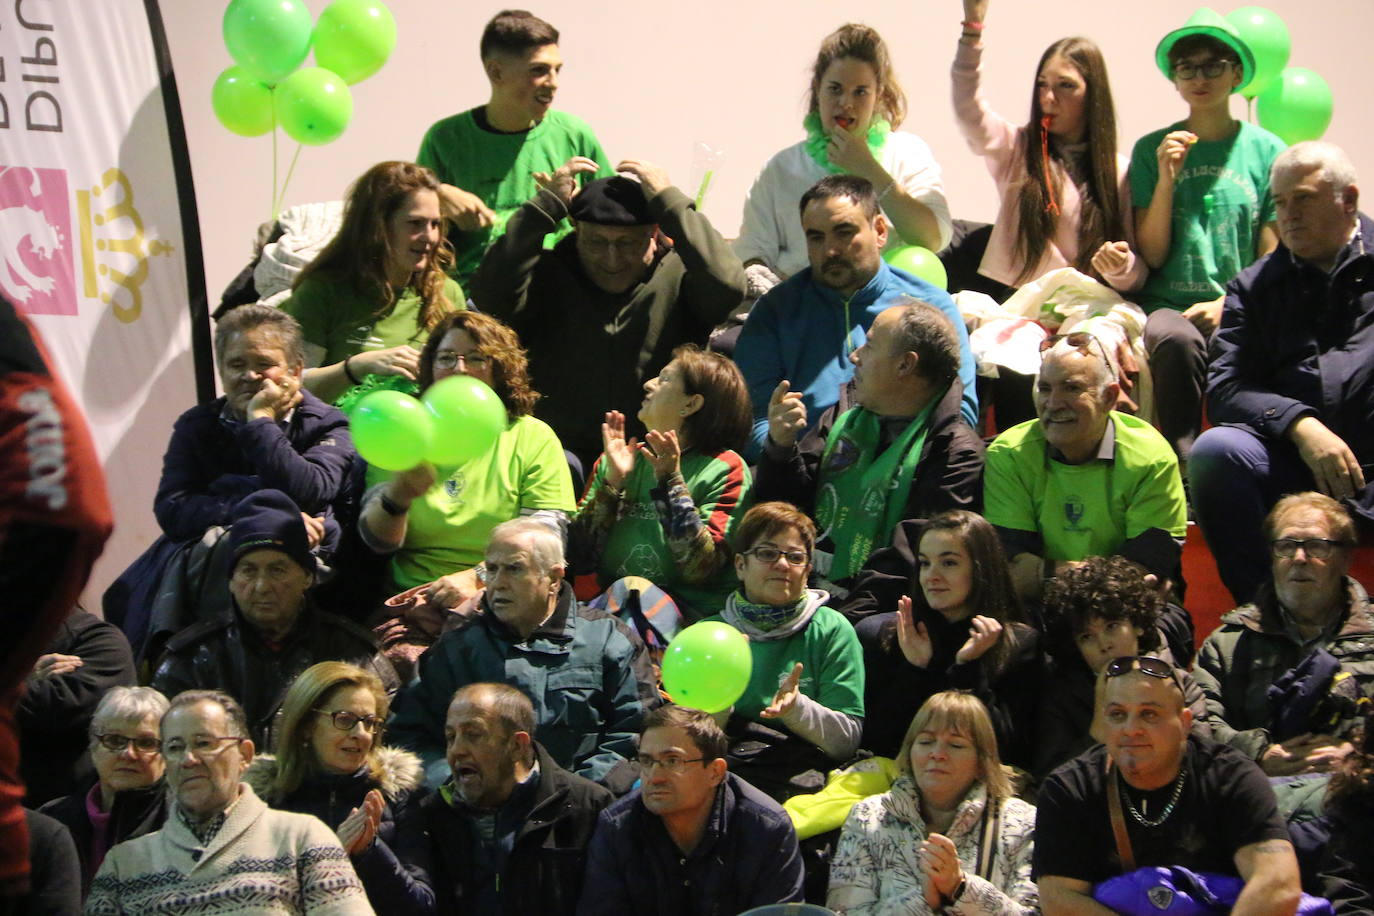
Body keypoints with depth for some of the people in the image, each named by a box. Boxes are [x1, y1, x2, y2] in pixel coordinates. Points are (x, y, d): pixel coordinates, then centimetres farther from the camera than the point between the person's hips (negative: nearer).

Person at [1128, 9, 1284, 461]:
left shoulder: (1267, 150, 9)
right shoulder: (1152, 150, 10)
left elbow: (1272, 259, 8)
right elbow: (1152, 257, 6)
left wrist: (1229, 303, -9)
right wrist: (1166, 179, -6)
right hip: (1167, 305, 0)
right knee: (1178, 341, -37)